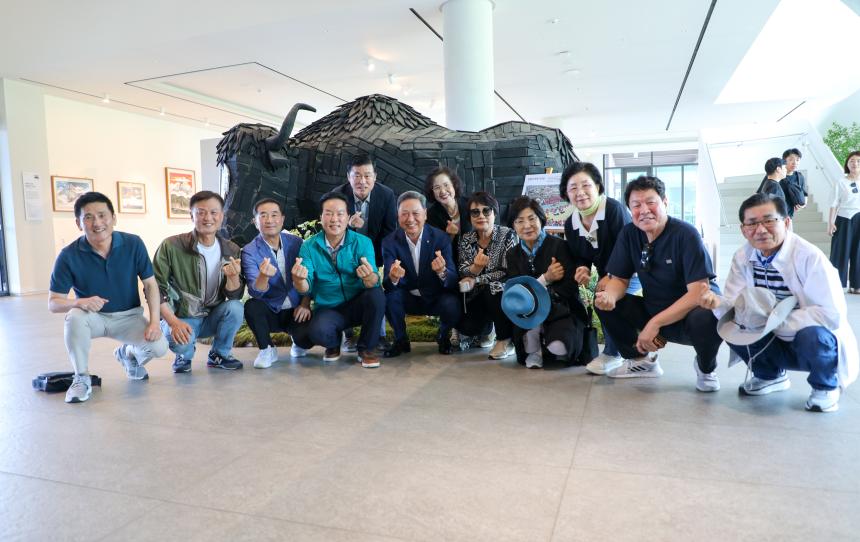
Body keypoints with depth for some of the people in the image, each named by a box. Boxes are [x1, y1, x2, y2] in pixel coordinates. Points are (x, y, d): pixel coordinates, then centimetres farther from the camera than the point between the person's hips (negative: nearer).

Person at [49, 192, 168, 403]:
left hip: (129, 316, 1)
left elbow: (150, 284, -6)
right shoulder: (69, 255, -15)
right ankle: (81, 378, -12)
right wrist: (79, 302, -34)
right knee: (75, 316, -35)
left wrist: (154, 321, -18)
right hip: (93, 316, -1)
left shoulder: (133, 244, -13)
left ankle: (128, 353, 17)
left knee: (160, 347, -23)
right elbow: (53, 302, -11)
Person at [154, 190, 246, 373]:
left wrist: (233, 277, -28)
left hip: (213, 317, 3)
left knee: (235, 308, -27)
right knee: (181, 341, -34)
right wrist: (173, 322, -23)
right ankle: (184, 355, 6)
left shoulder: (231, 250, -4)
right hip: (179, 318, -3)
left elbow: (234, 296, -6)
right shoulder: (171, 246, -14)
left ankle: (219, 355, 0)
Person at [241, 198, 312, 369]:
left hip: (296, 311, 1)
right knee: (251, 306, -31)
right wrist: (263, 276, -42)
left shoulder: (296, 242, -1)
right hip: (270, 312, 0)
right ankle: (267, 349, -5)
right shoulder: (249, 251, -9)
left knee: (307, 336, -28)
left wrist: (305, 304, -5)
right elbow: (255, 292, -21)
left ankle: (297, 343, 13)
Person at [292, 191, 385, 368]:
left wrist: (369, 277, -46)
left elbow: (373, 282, -20)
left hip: (358, 305, 1)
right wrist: (299, 280, -38)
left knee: (377, 295, -31)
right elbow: (305, 289, -14)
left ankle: (367, 348, -5)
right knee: (317, 332, -32)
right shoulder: (309, 246, -5)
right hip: (328, 309, 0)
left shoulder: (362, 242, -8)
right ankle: (334, 343, 8)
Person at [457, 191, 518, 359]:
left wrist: (475, 280, -18)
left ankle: (505, 339, -12)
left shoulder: (507, 235, -11)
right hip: (477, 296, 4)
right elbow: (463, 273, -5)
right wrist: (474, 268, -28)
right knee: (466, 327, -18)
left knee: (492, 289, -35)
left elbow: (507, 272, -17)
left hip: (503, 293, -3)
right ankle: (488, 326, 21)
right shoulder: (466, 239, 1)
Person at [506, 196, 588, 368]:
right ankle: (533, 351, -8)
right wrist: (545, 279, -20)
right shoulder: (513, 254, 5)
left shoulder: (559, 246, -8)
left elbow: (570, 289, -14)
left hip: (563, 310, -2)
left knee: (558, 347, -32)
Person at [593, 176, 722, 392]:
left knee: (706, 319, -38)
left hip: (691, 312, -5)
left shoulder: (685, 234, -20)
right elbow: (619, 279, 1)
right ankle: (641, 360, 9)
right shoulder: (629, 233, -5)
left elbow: (699, 292, -25)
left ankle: (706, 367, -1)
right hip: (653, 310, 5)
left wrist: (655, 323, -29)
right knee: (603, 301, -11)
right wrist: (609, 296, -24)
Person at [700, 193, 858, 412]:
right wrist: (718, 303, -33)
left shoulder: (809, 257, -25)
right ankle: (770, 376, 12)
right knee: (731, 325, -19)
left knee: (812, 334, -36)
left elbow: (832, 314, -29)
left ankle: (825, 387, -1)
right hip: (779, 344, 5)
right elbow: (736, 305, -10)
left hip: (821, 343, -5)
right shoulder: (742, 257, -8)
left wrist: (774, 319, -31)